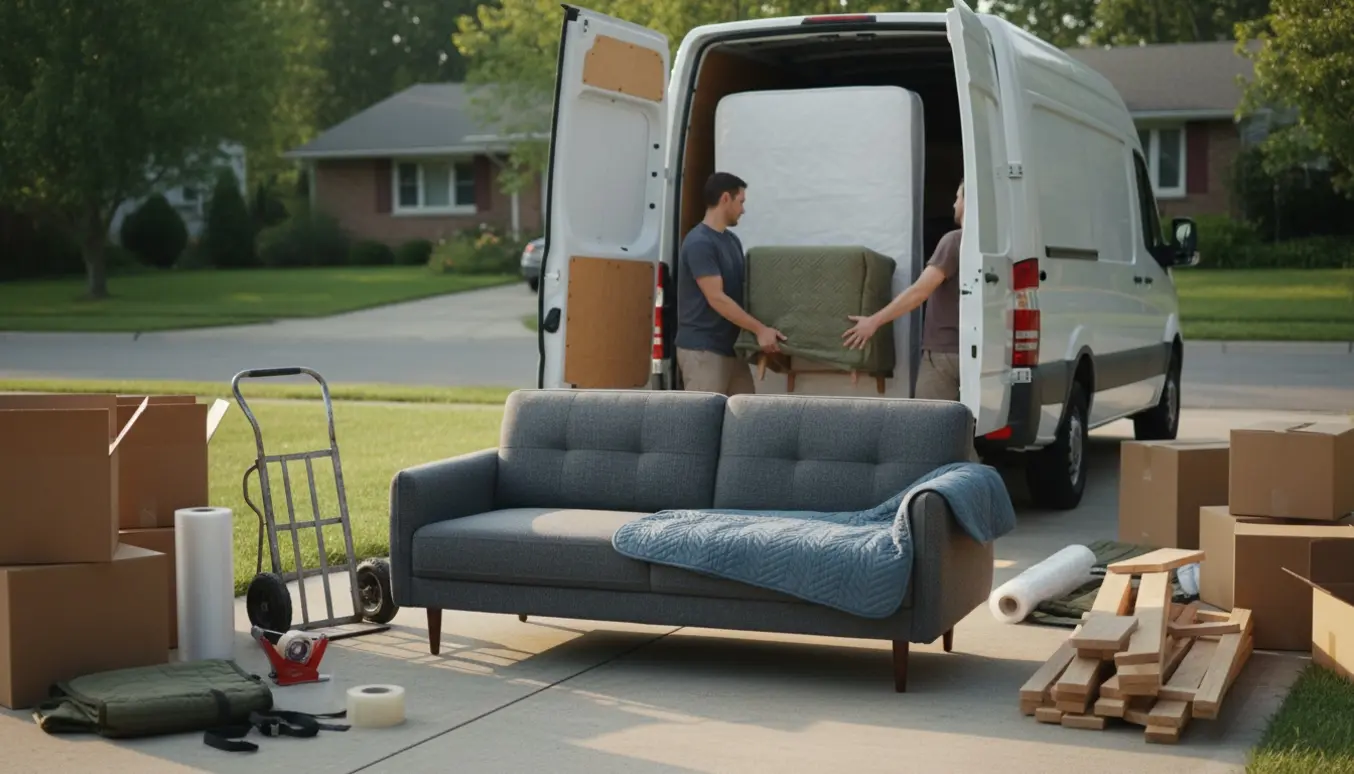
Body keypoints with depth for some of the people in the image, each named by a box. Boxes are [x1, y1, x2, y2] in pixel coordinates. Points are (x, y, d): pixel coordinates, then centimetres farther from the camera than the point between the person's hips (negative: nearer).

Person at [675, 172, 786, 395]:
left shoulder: (732, 240, 13)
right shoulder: (699, 243, -17)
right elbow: (716, 299, -21)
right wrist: (759, 330, -22)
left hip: (731, 347, 9)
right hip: (702, 349, -9)